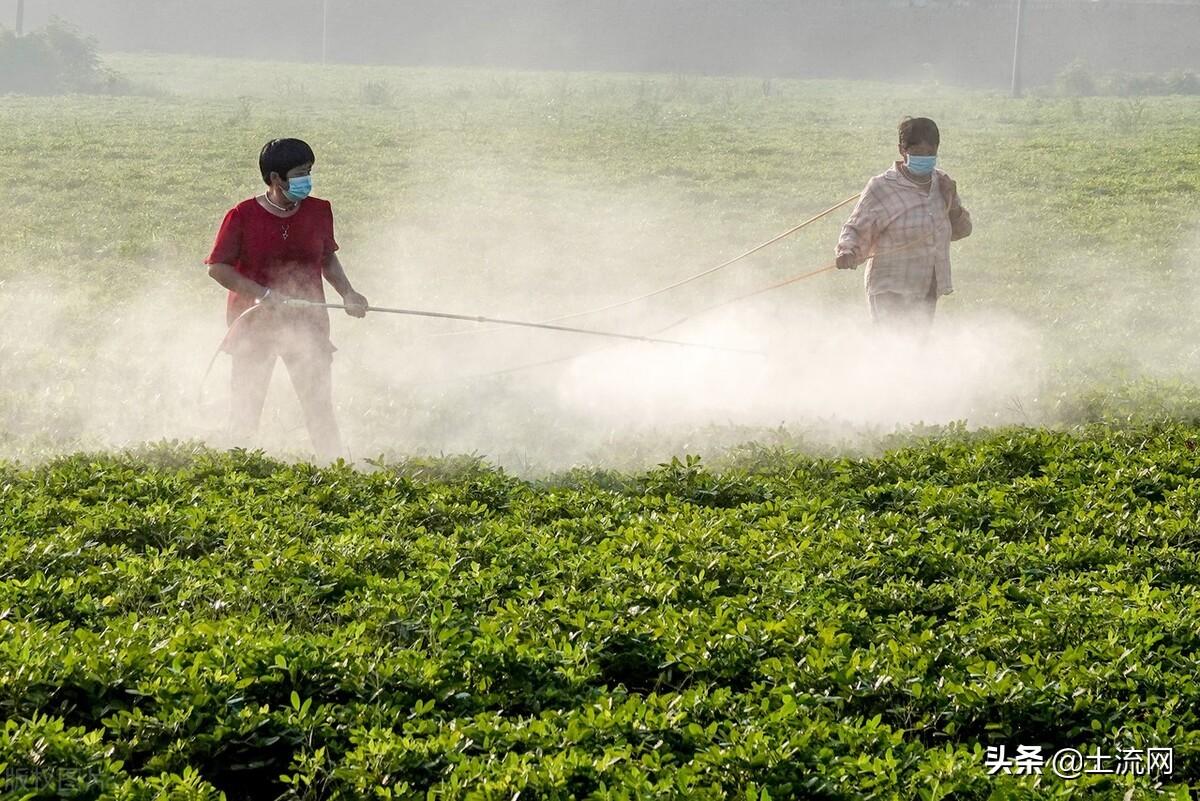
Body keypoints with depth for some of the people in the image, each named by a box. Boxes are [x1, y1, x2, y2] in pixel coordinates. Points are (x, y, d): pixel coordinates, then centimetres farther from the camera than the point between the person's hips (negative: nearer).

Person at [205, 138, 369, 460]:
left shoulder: (319, 212, 3)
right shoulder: (243, 216, -11)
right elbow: (218, 268, -10)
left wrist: (347, 294, 3)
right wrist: (265, 295, -18)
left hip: (306, 322, 3)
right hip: (254, 322, -2)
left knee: (319, 402, -1)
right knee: (246, 405, 4)